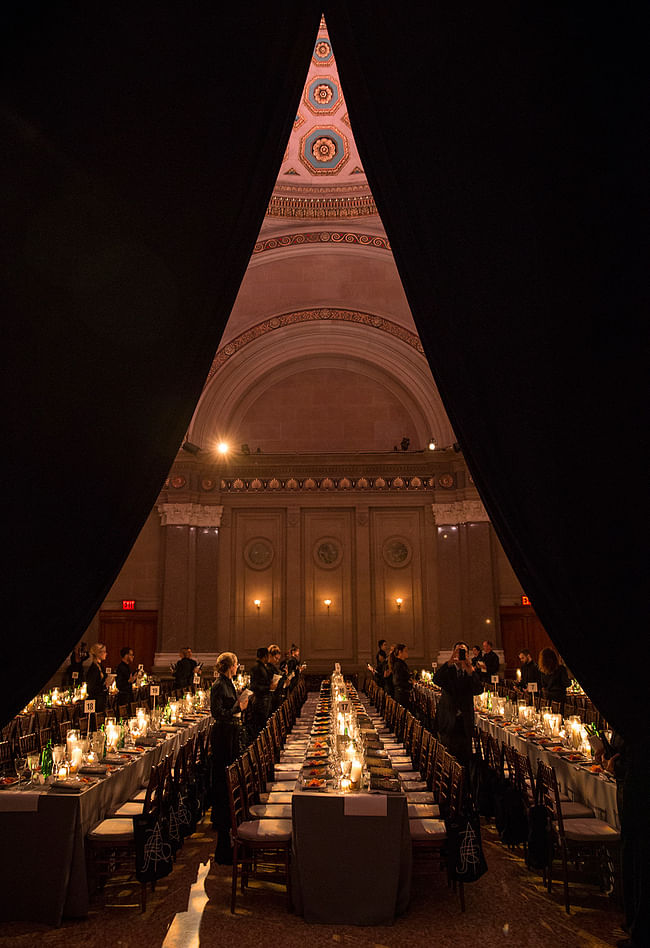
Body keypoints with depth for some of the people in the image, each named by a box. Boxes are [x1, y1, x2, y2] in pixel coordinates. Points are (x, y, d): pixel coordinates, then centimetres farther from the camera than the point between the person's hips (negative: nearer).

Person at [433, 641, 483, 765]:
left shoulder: (472, 671, 3)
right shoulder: (447, 669, -1)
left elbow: (478, 690, -14)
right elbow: (436, 680, -23)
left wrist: (470, 672, -29)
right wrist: (449, 662, -34)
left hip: (465, 721, 2)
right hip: (448, 721, -2)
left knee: (465, 757, 7)